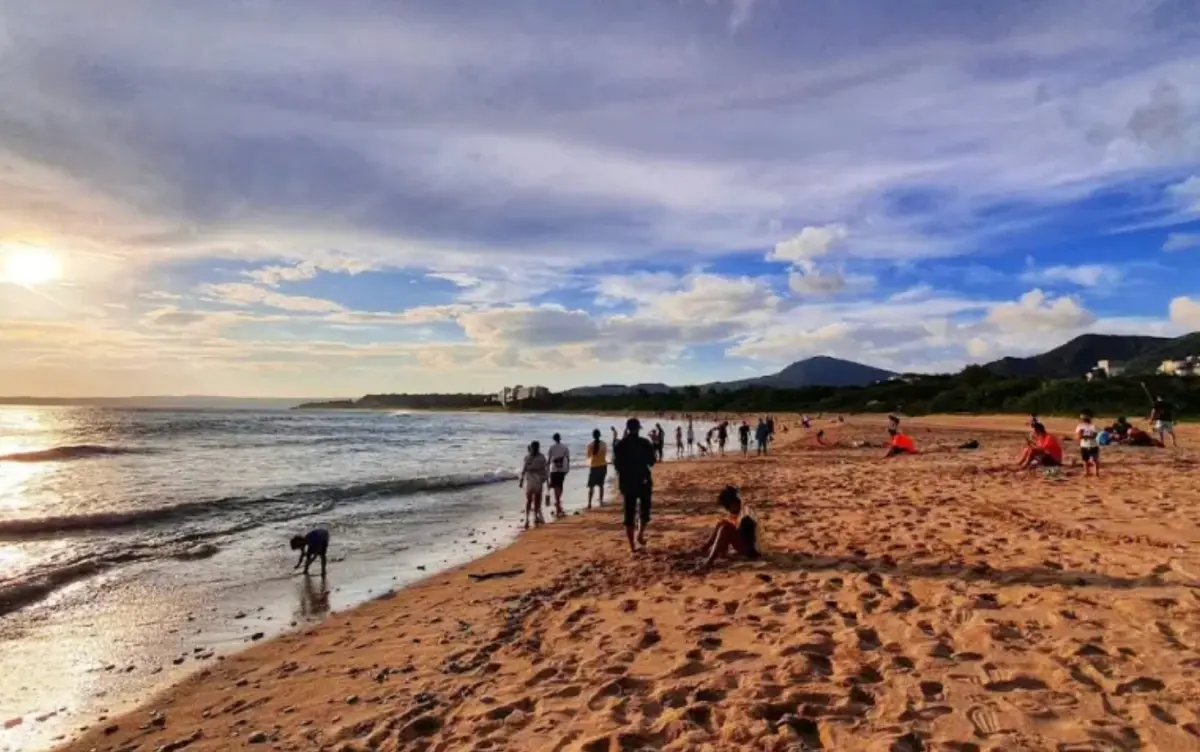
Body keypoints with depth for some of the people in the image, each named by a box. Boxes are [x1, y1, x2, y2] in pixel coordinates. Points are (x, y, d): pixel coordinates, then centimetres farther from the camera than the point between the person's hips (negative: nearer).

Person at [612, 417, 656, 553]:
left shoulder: (620, 445, -1)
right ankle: (640, 535, 4)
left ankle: (632, 545, 3)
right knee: (644, 509, 19)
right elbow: (651, 462, 1)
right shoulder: (645, 443, -7)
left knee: (629, 514, 5)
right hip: (643, 481, -2)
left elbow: (616, 464, 4)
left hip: (627, 482, 2)